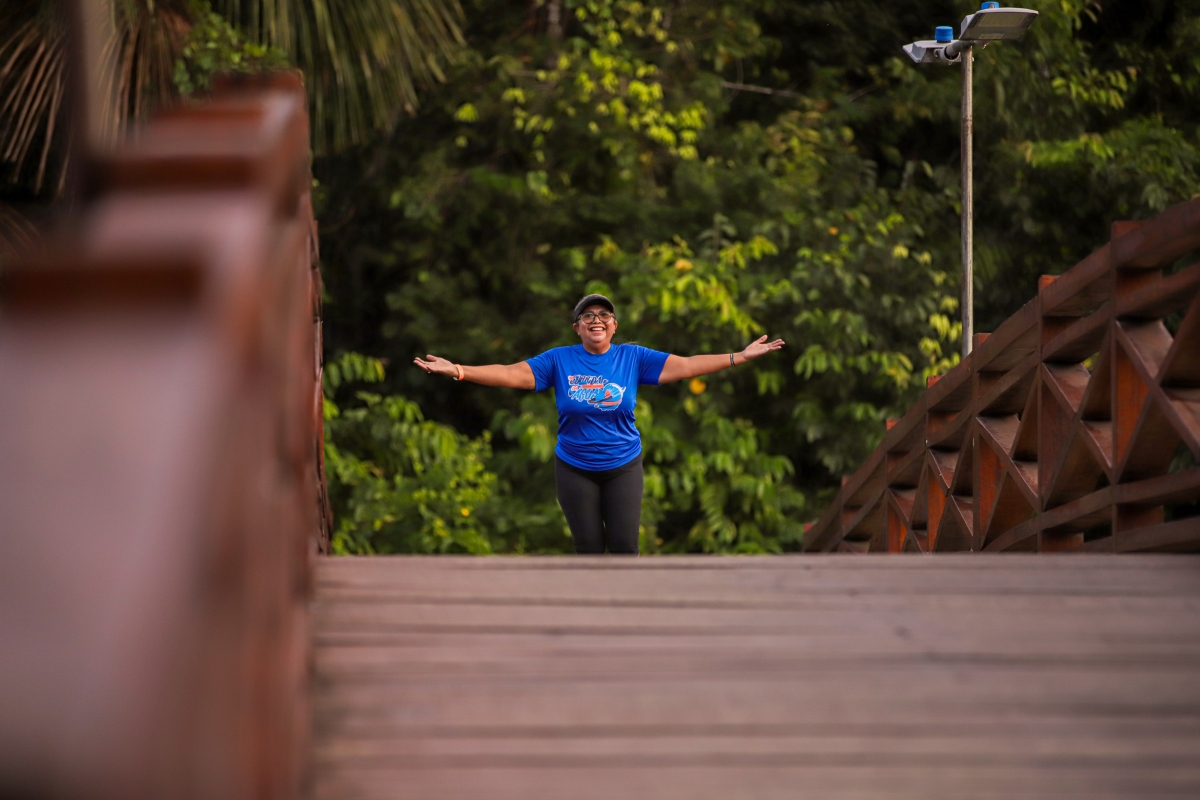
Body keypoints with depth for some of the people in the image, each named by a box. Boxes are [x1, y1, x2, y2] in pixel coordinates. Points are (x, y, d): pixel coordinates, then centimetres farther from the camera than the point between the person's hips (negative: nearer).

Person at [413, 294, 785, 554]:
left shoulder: (632, 357, -4)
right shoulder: (559, 360, -5)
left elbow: (684, 366, -6)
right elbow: (512, 374, -10)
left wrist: (739, 357, -12)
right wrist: (457, 370, -21)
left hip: (623, 467, 0)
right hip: (575, 469, 0)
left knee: (624, 545, -3)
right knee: (589, 548, 3)